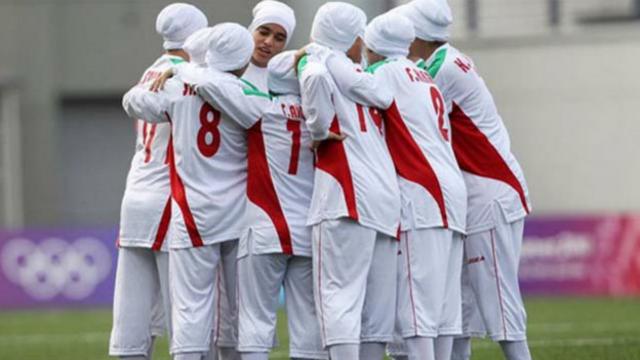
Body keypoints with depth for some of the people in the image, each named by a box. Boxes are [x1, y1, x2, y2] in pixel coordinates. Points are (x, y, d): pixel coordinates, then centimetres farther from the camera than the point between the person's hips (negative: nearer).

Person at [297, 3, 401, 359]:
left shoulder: (317, 62, 2)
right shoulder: (361, 76, 17)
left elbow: (315, 78, -19)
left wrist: (320, 130, -7)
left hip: (347, 197, -5)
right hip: (385, 196, 5)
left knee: (341, 296, -9)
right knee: (376, 306, 9)